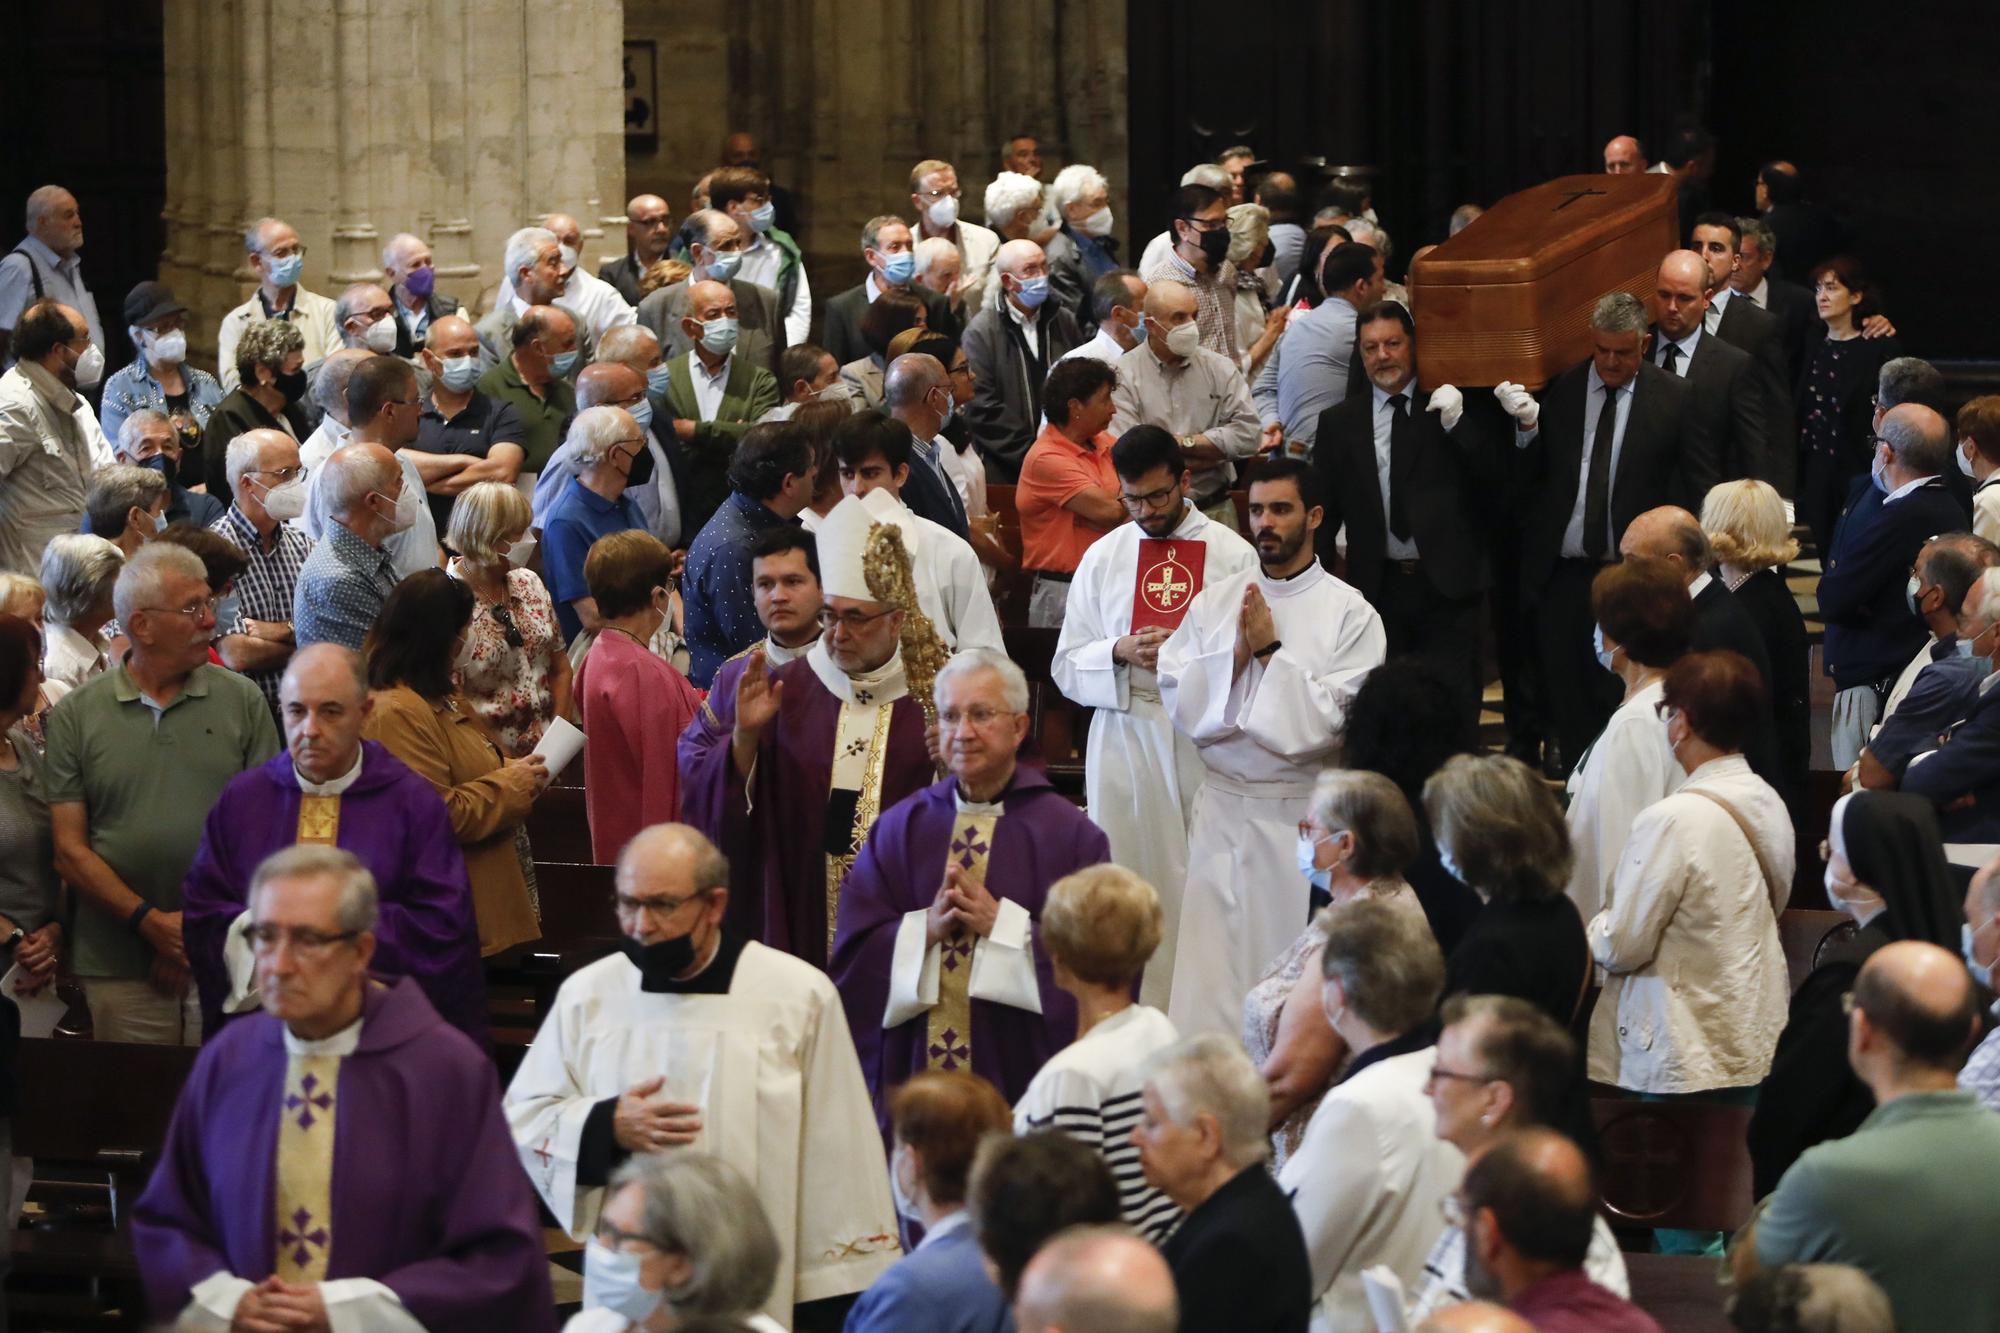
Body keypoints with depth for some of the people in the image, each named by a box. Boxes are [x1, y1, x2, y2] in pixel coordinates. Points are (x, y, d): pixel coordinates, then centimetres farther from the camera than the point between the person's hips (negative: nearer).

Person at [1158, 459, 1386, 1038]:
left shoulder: (1350, 614, -3)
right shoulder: (1214, 602, 8)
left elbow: (1329, 720, -11)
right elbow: (1179, 702, 1)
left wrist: (1270, 651, -10)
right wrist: (1235, 655, -11)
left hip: (1302, 813, -3)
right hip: (1222, 808, 3)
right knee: (1209, 964, 1)